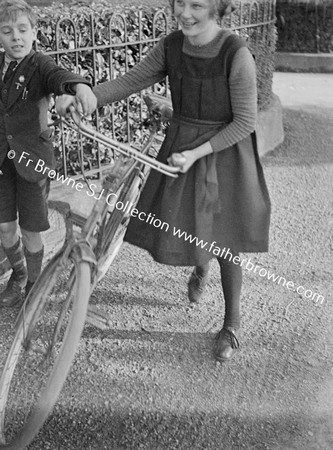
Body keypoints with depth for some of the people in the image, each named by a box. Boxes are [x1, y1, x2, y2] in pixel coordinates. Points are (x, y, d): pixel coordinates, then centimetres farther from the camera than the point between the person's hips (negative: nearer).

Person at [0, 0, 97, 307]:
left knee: (30, 230, 6)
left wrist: (80, 85, -56)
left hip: (32, 157, -4)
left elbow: (59, 76, -35)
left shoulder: (39, 66, -12)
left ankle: (33, 285, 30)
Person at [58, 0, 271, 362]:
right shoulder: (171, 46, -6)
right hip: (182, 147, 5)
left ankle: (232, 323, 30)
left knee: (223, 243, 6)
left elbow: (245, 122, -18)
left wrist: (196, 154, -23)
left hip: (224, 154, -5)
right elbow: (131, 82, 2)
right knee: (172, 233, 11)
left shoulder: (237, 54, -22)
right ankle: (201, 265, 49)